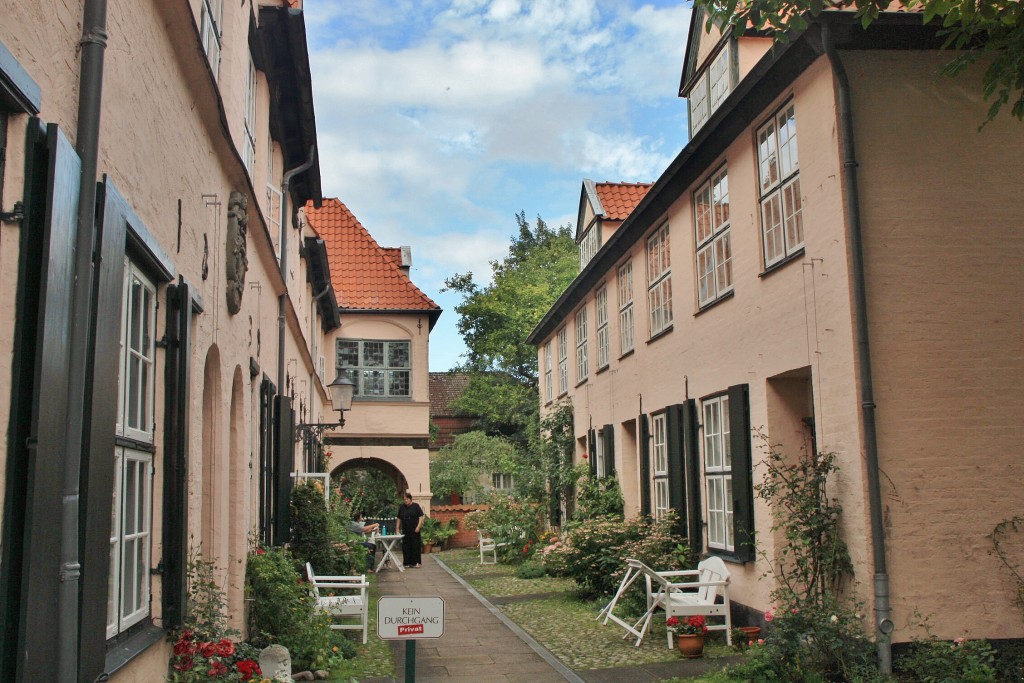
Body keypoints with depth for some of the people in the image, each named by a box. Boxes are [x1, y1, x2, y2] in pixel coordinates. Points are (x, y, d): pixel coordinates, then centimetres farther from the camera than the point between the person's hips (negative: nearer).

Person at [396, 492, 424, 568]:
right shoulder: (401, 507, 8)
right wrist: (398, 528, 8)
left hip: (414, 530, -3)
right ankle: (407, 562, 10)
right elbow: (399, 519, 13)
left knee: (416, 545, -4)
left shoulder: (416, 506, -1)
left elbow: (421, 517, -3)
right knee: (406, 546, 3)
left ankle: (416, 562, 0)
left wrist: (418, 526, -13)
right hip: (405, 530, 3)